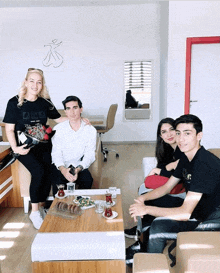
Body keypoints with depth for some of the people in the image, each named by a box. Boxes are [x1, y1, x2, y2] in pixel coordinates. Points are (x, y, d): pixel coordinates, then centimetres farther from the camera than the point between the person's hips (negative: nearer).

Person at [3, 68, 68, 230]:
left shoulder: (45, 103, 6)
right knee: (38, 171, -25)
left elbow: (59, 119, 17)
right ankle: (35, 212, -8)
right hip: (24, 147, -3)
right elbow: (9, 129, -3)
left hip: (43, 145, 3)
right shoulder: (15, 103, -4)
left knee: (48, 172, -19)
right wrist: (15, 148, -17)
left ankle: (41, 208, 2)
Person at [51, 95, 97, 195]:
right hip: (60, 166, 0)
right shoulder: (58, 129, -2)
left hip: (79, 166, 1)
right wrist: (63, 169, -28)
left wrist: (78, 169, -25)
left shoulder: (91, 130, -2)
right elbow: (56, 154, -6)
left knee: (87, 179, -28)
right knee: (57, 182, -29)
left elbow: (89, 155, -5)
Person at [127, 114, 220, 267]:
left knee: (158, 227, -21)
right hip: (198, 209, 9)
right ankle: (142, 248, 22)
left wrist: (146, 209, -22)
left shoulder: (204, 164, -28)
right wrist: (142, 199, -5)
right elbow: (167, 187, 12)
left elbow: (185, 213, -30)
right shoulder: (186, 159, 2)